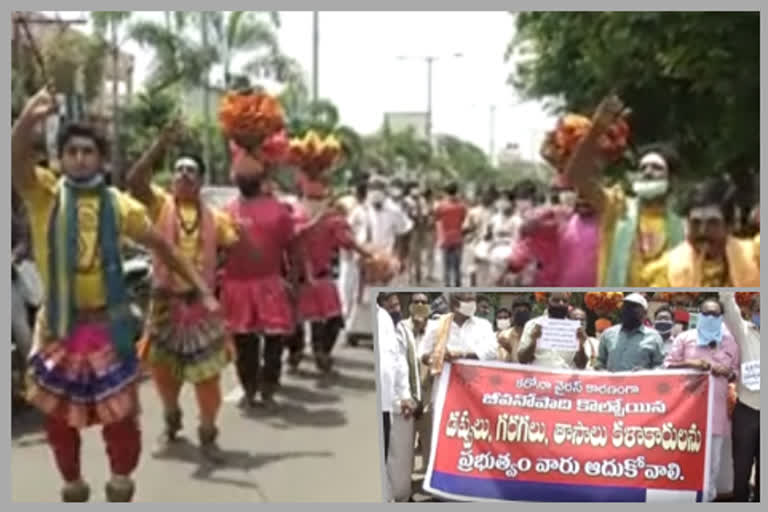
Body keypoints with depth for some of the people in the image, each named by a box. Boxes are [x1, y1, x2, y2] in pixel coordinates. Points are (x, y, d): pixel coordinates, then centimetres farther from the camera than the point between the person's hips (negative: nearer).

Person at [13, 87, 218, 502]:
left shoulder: (118, 205, 0)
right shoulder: (44, 194, -5)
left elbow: (161, 246, 7)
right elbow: (15, 162, -25)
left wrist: (202, 288, 4)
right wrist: (29, 118, -45)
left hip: (106, 324, 0)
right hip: (58, 325, 0)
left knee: (118, 412, 6)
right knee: (58, 415, 12)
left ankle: (121, 482, 29)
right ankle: (72, 484, 34)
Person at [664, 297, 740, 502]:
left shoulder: (730, 341, 10)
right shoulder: (685, 338, 5)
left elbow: (737, 372, 15)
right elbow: (668, 364, 3)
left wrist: (727, 372, -8)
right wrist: (690, 364, -14)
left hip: (717, 407, 2)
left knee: (713, 456, 4)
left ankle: (707, 495, 15)